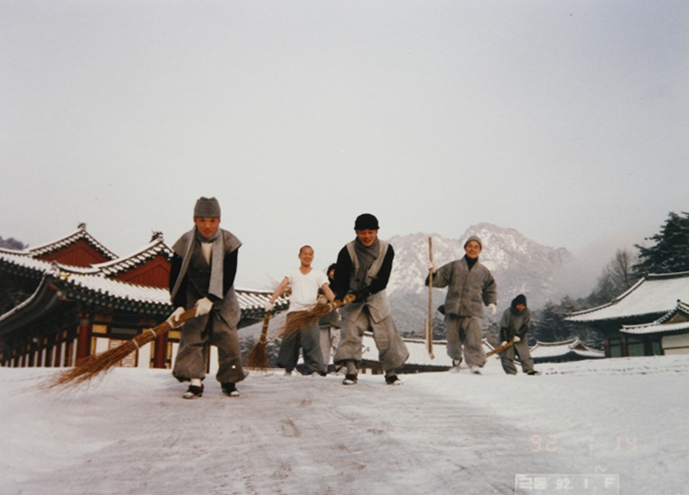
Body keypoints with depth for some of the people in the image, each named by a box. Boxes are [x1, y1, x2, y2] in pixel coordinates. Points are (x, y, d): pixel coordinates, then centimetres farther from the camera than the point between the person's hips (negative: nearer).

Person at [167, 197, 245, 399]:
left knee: (228, 340, -2)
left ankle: (229, 381, 11)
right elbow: (176, 277, -11)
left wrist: (211, 299, -26)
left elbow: (228, 276, -18)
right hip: (194, 299, 0)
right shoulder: (185, 243, -13)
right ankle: (195, 382, -2)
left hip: (223, 300, 0)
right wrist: (179, 306, -19)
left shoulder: (229, 242, -15)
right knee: (192, 339, -7)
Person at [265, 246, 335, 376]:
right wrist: (271, 302, -12)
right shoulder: (293, 274, 17)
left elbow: (327, 289, 0)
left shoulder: (318, 275, 14)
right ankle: (288, 368, 16)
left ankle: (314, 369, -14)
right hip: (294, 311, 2)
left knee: (312, 340, -15)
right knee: (289, 341, 3)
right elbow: (282, 286, 3)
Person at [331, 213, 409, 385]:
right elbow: (340, 277, -18)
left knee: (386, 333, -4)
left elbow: (383, 279, -15)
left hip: (376, 297, 1)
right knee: (350, 331, -12)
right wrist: (340, 293, -38)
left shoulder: (386, 250, -12)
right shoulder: (347, 252, -16)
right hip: (353, 297, -1)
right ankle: (351, 371, -4)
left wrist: (367, 292, -29)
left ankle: (391, 371, 8)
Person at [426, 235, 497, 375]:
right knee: (453, 338, 7)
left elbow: (491, 288, 24)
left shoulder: (483, 270, 11)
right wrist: (434, 273, -17)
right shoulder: (454, 266, 6)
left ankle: (475, 363, -9)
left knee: (473, 338, -17)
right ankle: (456, 357, 35)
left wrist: (491, 302, 11)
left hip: (473, 311, 0)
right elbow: (441, 279, 3)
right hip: (453, 309, 0)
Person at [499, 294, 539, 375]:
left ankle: (530, 370, -4)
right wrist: (503, 340, -19)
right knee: (507, 355, -8)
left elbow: (526, 326, -6)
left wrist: (519, 336, -15)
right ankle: (511, 372, -4)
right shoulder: (508, 312, -15)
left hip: (520, 338, 2)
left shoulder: (527, 312, -7)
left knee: (525, 354, -5)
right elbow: (503, 327, -15)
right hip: (508, 337, -2)